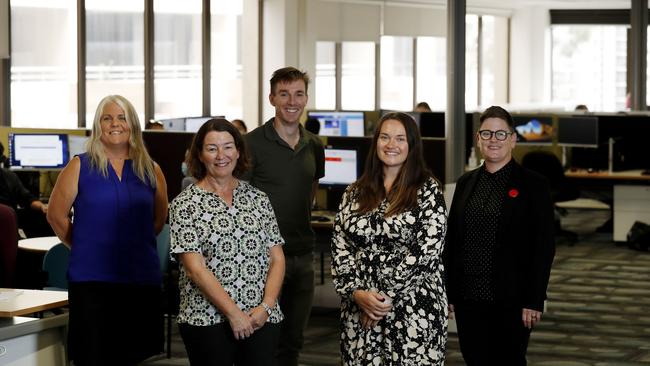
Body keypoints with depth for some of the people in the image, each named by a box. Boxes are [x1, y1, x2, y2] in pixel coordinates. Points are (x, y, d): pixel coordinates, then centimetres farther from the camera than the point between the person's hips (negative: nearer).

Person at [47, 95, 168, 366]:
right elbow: (56, 214, 4)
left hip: (142, 279, 2)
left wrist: (135, 243, 13)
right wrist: (83, 246, 6)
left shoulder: (150, 170, 9)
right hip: (91, 279, -2)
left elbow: (160, 218, 20)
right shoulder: (80, 166, 2)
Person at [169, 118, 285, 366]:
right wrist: (234, 313, -14)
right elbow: (195, 268, -10)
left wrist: (266, 307, -7)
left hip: (262, 320, 3)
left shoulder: (259, 199, 10)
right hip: (208, 322, -3)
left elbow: (277, 259, 8)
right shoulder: (185, 204, -2)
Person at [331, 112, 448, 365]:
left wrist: (386, 296, -14)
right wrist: (357, 293, -9)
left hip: (414, 309, -3)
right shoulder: (355, 193, 10)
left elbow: (427, 250, -10)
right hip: (358, 309, 4)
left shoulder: (428, 190, -2)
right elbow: (340, 248, 6)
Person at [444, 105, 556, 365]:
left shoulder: (534, 185, -3)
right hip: (469, 299, 4)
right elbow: (451, 241, 12)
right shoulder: (466, 183, 10)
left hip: (510, 302, -4)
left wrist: (534, 301, -12)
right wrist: (449, 293, 8)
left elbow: (544, 248, -7)